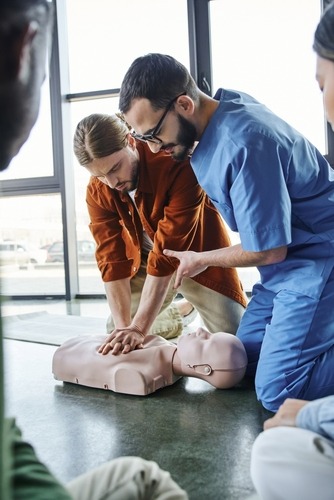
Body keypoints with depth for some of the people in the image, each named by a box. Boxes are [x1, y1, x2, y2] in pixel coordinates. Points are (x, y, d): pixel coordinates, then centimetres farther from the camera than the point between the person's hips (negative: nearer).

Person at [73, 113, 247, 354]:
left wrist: (138, 328, -35)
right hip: (144, 258, 4)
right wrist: (123, 325, -23)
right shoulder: (97, 192, -17)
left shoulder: (178, 165, -33)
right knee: (114, 332, 5)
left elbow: (168, 253, -35)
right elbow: (113, 260, -16)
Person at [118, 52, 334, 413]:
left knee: (276, 393, -14)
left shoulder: (243, 145, -29)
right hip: (288, 259, 9)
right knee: (241, 365, 8)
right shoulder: (224, 103, 0)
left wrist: (201, 260, -4)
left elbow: (268, 250, -22)